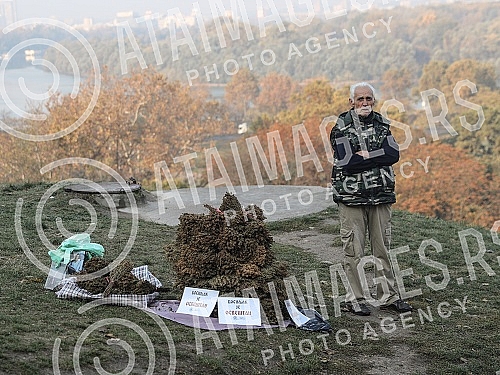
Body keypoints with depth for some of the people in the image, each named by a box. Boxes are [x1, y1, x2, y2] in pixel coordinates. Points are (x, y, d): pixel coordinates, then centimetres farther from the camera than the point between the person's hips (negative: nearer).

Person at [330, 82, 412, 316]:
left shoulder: (382, 124, 10)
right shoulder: (341, 127, -4)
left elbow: (394, 154, -5)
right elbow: (347, 162, -17)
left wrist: (365, 155, -12)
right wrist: (377, 156, -9)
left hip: (381, 196, 4)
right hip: (351, 197, -4)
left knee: (382, 248, 11)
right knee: (353, 251, 0)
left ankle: (387, 296, 20)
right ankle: (354, 298, 10)